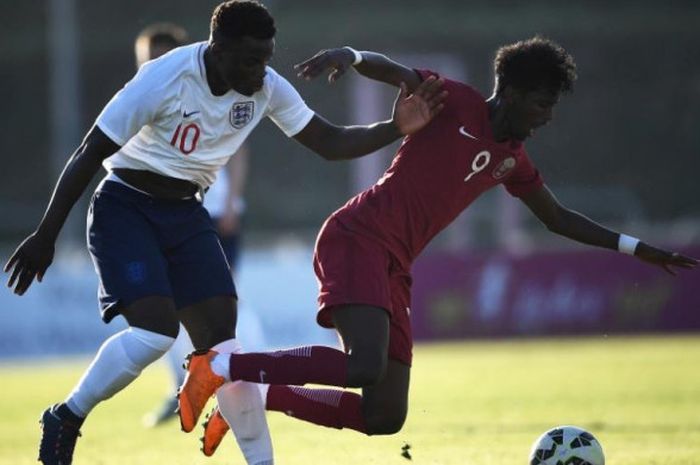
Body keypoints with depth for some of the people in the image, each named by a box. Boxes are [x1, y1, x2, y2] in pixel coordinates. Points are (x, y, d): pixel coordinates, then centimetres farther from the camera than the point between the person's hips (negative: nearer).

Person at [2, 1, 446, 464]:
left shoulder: (266, 87, -6)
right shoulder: (165, 79, -24)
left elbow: (330, 142, 1)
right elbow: (89, 155, -18)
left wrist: (396, 128, -17)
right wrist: (45, 237, -16)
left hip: (186, 216, 6)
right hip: (124, 210, -5)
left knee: (220, 335, -5)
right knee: (156, 328, -23)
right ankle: (66, 418, -4)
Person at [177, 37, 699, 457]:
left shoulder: (512, 160, 19)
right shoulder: (456, 104, -2)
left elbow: (558, 218, 30)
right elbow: (392, 70, -12)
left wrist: (635, 248, 28)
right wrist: (350, 55, -35)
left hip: (394, 269, 8)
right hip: (357, 240, -8)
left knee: (385, 416, 0)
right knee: (364, 367, -31)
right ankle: (225, 366, -19)